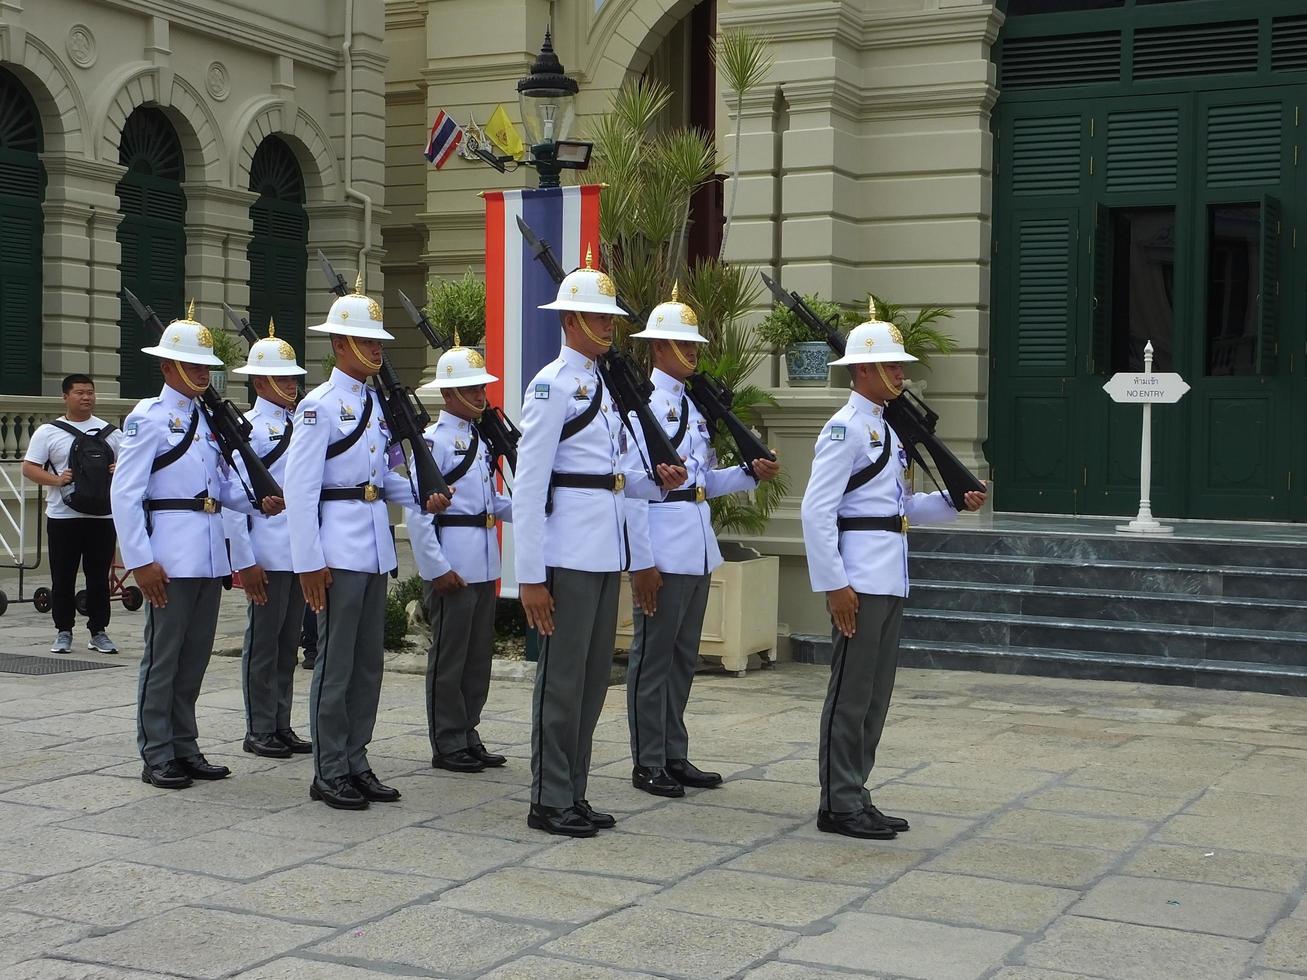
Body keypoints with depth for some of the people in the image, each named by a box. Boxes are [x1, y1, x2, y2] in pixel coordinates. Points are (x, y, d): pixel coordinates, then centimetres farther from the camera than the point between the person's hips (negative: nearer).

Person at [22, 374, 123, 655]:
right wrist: (56, 480, -16)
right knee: (63, 577, 3)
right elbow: (29, 468, 0)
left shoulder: (111, 433, 10)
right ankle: (63, 632, 13)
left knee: (99, 577, 5)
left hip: (102, 516, 1)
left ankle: (98, 632, 13)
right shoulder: (49, 432, 4)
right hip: (63, 517, -1)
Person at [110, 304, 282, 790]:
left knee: (195, 656, 12)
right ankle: (157, 756, 7)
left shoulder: (210, 419, 16)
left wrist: (258, 501, -2)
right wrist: (141, 561, -16)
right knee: (163, 656, -1)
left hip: (211, 554, 7)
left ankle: (185, 748, 21)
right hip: (170, 557, -7)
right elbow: (125, 493, -11)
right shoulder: (149, 417, -5)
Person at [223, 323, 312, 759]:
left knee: (288, 643, 12)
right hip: (267, 555, -6)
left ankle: (281, 726, 20)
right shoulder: (246, 429, -7)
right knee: (263, 643, 1)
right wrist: (244, 561, -14)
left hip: (300, 553, 6)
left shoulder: (301, 426, 13)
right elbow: (232, 500, -10)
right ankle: (259, 731, 10)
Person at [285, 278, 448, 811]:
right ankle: (329, 772, 6)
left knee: (368, 662, 11)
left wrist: (424, 498, 2)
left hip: (375, 545, 8)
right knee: (335, 663, -2)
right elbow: (299, 487, -13)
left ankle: (355, 762, 20)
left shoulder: (375, 405, 14)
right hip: (339, 546, -8)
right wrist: (309, 561, -17)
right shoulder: (319, 406, -9)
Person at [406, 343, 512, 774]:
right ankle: (447, 745, 8)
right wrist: (437, 568, -19)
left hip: (484, 563, 8)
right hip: (451, 566, -8)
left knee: (479, 654, 13)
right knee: (448, 655, 0)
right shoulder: (433, 440, -11)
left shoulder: (481, 440, 15)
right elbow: (417, 509, -16)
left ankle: (467, 735, 23)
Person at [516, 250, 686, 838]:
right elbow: (528, 486, -13)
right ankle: (549, 801, 6)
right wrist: (531, 575, -17)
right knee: (562, 677, -3)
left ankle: (573, 794, 21)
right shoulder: (553, 386, -9)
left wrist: (658, 482, 2)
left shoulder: (603, 387, 18)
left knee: (593, 677, 12)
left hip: (605, 554, 9)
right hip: (568, 554, -9)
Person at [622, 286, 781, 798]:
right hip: (663, 552, -9)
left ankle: (674, 756, 22)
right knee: (653, 655, -1)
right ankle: (647, 764, 8)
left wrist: (750, 473, 2)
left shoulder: (693, 406, 16)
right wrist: (642, 560, -19)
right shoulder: (644, 403, -10)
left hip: (698, 550, 9)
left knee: (683, 655, 14)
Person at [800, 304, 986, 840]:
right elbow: (816, 510, -17)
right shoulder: (846, 428, -11)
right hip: (860, 582, -9)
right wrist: (834, 583, -20)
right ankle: (839, 805, 4)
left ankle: (855, 796, 21)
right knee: (850, 694, -4)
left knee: (875, 695, 13)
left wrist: (954, 501, 9)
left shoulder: (884, 429, 18)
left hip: (890, 580, 9)